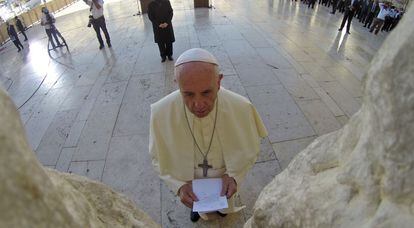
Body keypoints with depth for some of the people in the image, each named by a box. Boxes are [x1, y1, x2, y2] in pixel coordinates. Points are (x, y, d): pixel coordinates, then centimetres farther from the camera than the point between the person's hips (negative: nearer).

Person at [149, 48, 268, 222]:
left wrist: (234, 176, -26)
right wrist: (178, 185, -26)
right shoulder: (160, 113, -32)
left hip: (225, 180, 1)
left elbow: (250, 149, -13)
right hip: (189, 183, 0)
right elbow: (159, 158, -14)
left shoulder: (241, 108, -32)